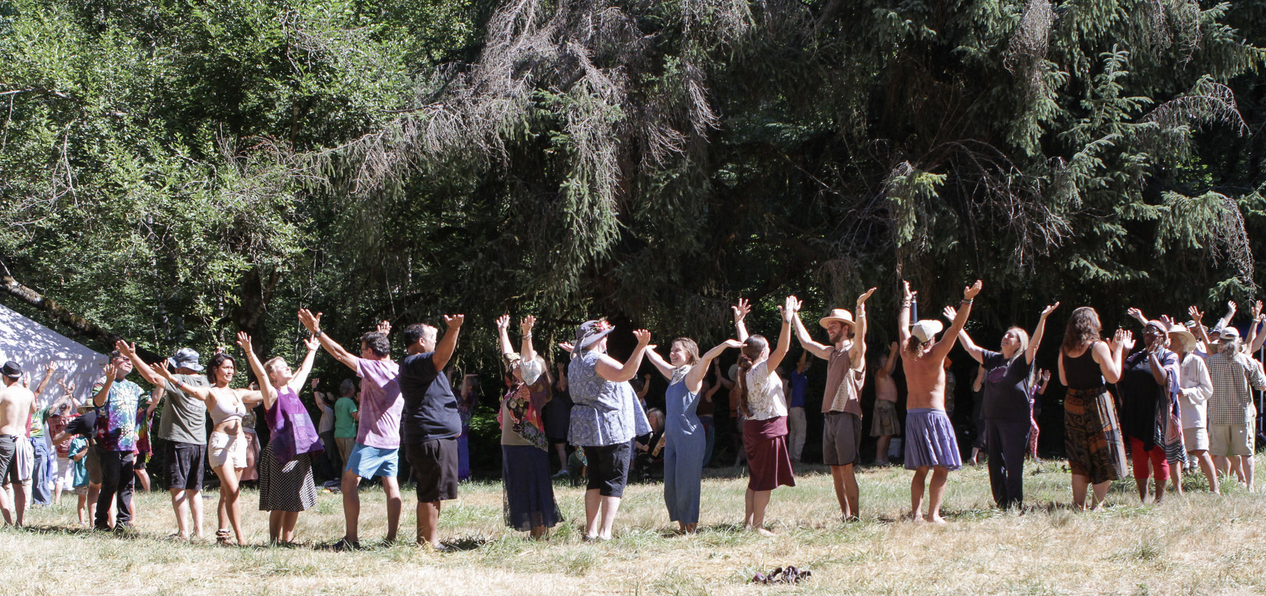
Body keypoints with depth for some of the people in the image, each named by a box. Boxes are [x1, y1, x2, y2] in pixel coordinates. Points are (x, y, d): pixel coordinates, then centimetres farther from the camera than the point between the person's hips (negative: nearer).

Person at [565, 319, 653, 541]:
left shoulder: (576, 362, 12)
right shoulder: (598, 360, -15)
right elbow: (624, 373, -34)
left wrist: (575, 352, 54)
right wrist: (641, 347, -43)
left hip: (586, 429, 9)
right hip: (611, 429, -8)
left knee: (595, 480, 15)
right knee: (614, 481, -4)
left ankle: (591, 531, 13)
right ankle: (605, 532, -10)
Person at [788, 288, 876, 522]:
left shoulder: (854, 352, -4)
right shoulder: (831, 353, 19)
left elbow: (860, 336, -25)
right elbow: (806, 342, 33)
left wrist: (860, 307, -39)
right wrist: (794, 315, 37)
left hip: (847, 415, -8)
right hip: (829, 415, 8)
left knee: (846, 467, -11)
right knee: (835, 468, 6)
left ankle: (854, 515, -10)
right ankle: (845, 514, 9)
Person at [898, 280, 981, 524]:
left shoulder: (907, 354, 5)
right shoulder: (934, 355, -10)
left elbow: (903, 327, 21)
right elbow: (955, 330, -15)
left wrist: (907, 301, 34)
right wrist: (967, 300, -19)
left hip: (912, 415, 7)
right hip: (933, 413, -7)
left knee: (921, 469, 10)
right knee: (941, 467, -5)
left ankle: (916, 513, 1)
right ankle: (933, 514, -14)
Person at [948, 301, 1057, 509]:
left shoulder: (1022, 362, -3)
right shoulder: (994, 359, 13)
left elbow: (1034, 344, -18)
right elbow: (970, 347, 20)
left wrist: (1042, 319, -29)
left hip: (1015, 420, -6)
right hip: (992, 420, 6)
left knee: (1013, 466, -7)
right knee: (995, 466, 9)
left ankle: (1014, 506, -3)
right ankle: (1001, 506, 17)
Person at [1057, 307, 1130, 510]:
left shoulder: (1065, 350, 4)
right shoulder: (1098, 347, -11)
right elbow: (1113, 376, -13)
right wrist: (1117, 350, -2)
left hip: (1072, 406, 6)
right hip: (1096, 405, -5)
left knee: (1079, 462, 12)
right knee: (1104, 460, 2)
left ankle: (1079, 507, 11)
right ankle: (1096, 507, -3)